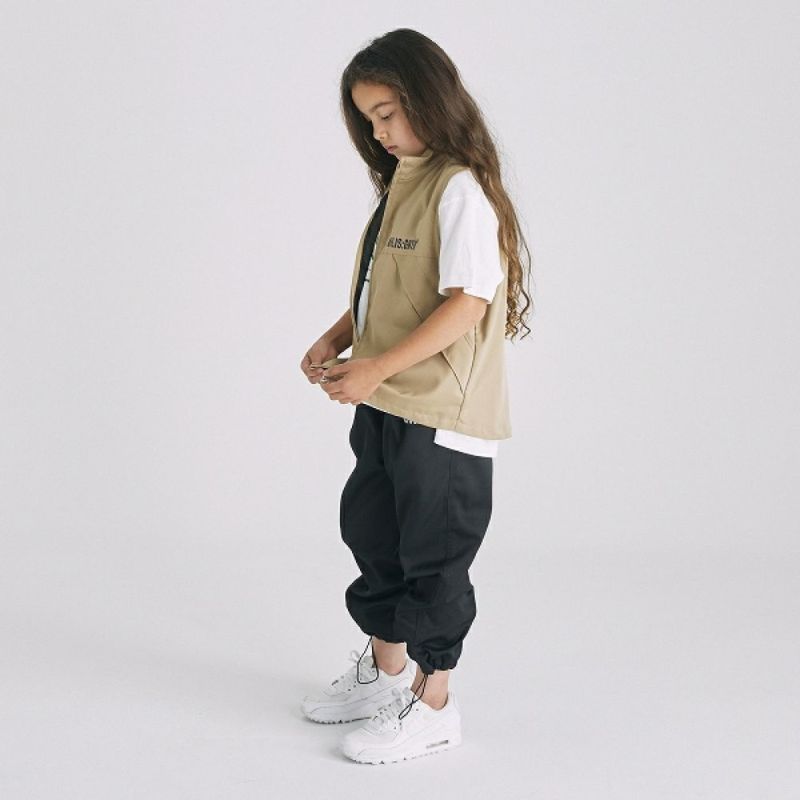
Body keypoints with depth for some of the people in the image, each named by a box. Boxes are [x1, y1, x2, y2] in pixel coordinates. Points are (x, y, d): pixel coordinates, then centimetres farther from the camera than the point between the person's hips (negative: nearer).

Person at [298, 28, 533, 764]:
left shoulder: (460, 188, -16)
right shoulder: (400, 183, 11)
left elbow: (468, 302, -23)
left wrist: (378, 369, -24)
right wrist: (337, 341, 3)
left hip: (444, 414, -9)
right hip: (386, 408, 9)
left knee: (433, 556, 3)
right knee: (373, 533, 20)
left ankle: (434, 704, 18)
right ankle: (386, 672, 38)